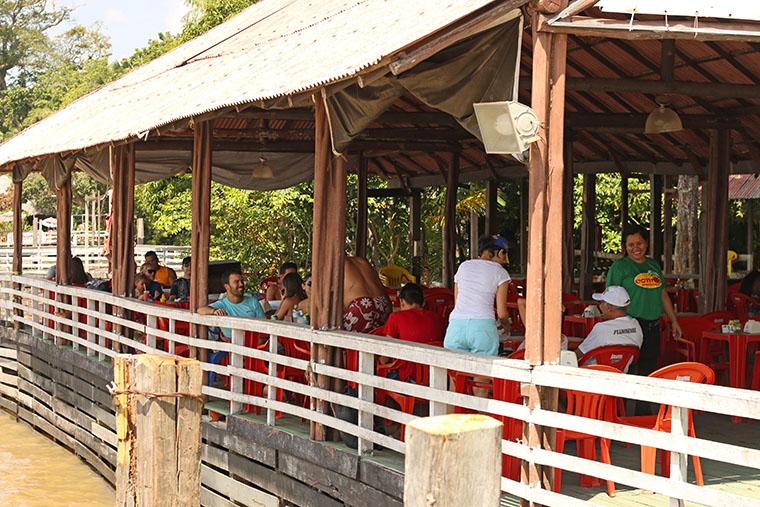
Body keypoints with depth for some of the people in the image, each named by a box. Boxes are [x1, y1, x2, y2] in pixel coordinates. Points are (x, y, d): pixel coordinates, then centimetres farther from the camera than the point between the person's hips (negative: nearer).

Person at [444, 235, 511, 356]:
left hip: (456, 324, 3)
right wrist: (506, 324, 25)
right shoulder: (500, 273, 7)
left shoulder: (463, 266, 18)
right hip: (483, 327, -3)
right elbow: (501, 313, 5)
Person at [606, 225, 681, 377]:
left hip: (653, 327, 6)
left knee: (649, 369, 7)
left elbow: (663, 295, 23)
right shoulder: (619, 266, -3)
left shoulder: (653, 265, 16)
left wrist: (673, 320, 20)